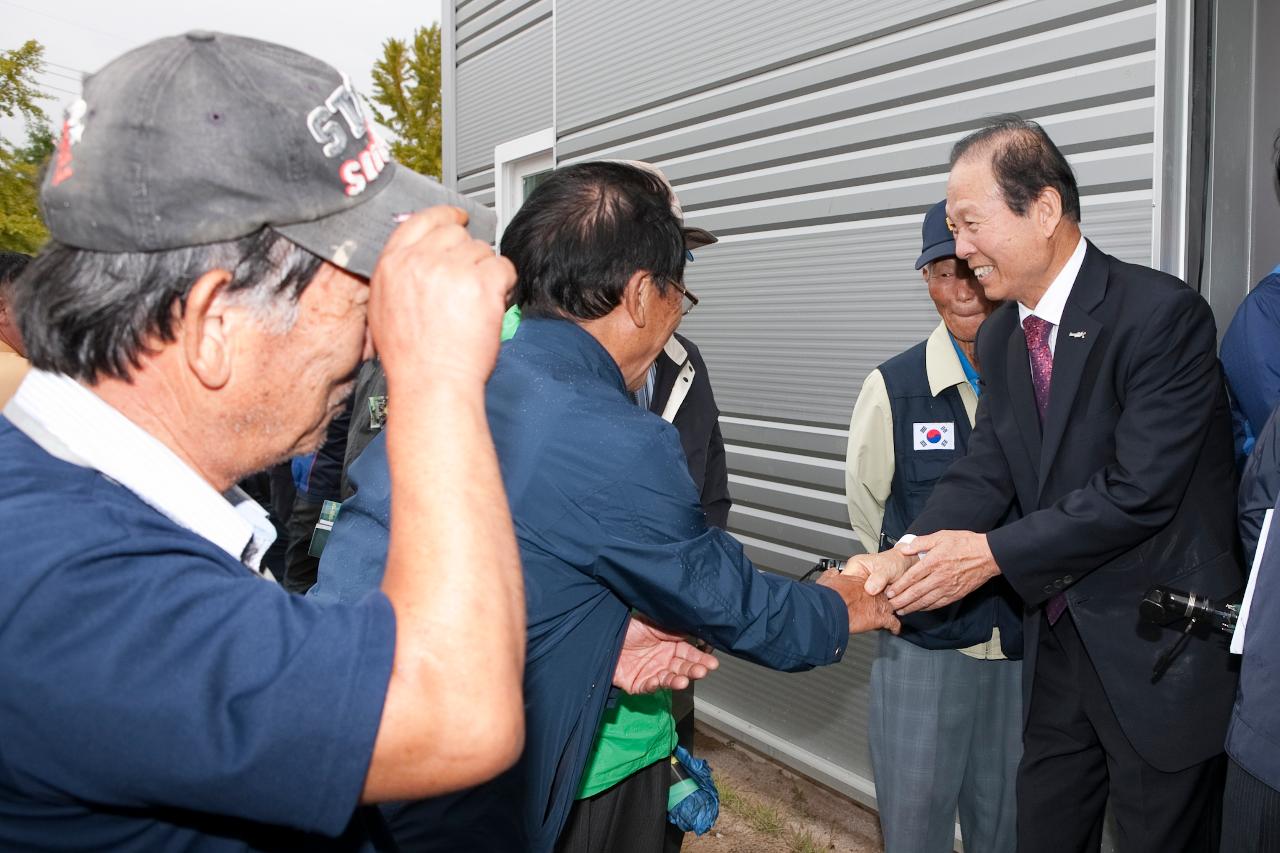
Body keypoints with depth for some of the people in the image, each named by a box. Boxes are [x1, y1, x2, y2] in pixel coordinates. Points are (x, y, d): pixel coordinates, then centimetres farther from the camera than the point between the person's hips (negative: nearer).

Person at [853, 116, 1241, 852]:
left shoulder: (1162, 313, -19)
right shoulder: (1002, 337, 4)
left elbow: (1139, 490, -24)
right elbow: (984, 473, -1)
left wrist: (993, 554, -23)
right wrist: (908, 556, -17)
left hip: (1159, 649, -6)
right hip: (1059, 639, 7)